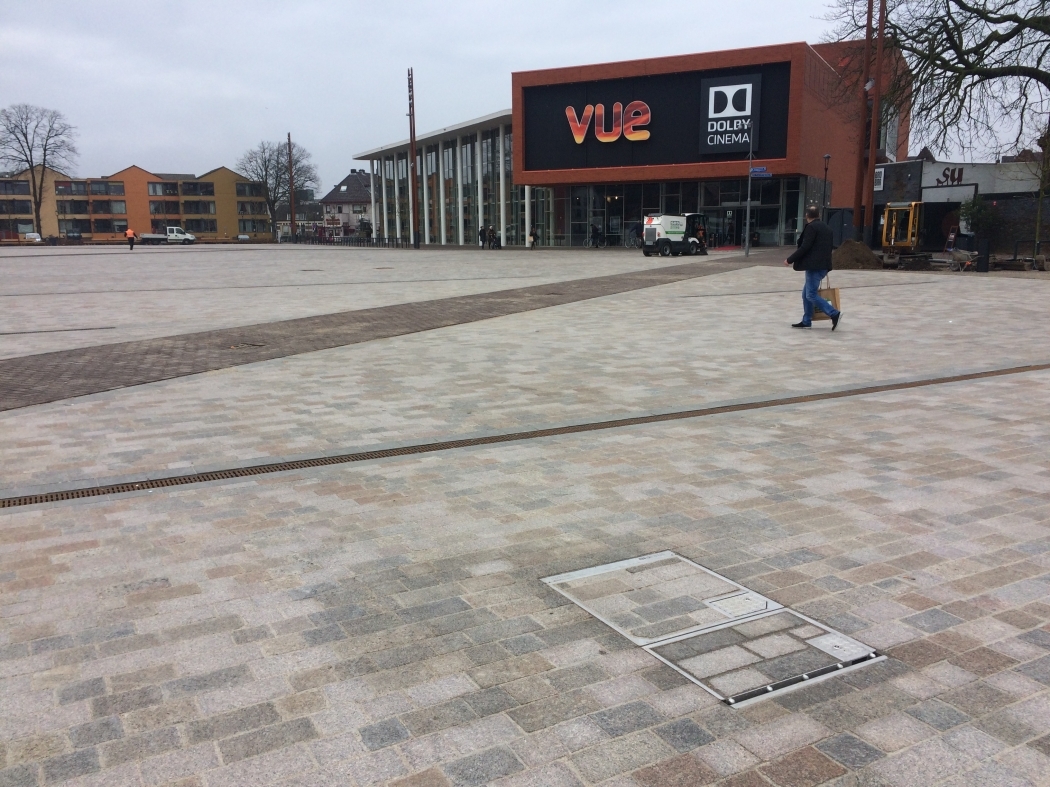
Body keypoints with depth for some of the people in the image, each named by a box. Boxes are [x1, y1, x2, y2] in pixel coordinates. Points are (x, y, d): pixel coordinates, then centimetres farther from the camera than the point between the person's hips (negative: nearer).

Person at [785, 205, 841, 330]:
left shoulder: (811, 227, -10)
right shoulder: (826, 228, 16)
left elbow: (804, 247, -17)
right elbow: (830, 246, 20)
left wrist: (790, 260, -11)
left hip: (814, 266, -9)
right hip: (823, 265, 9)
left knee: (811, 295, -8)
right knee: (806, 293, 14)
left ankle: (834, 314, -13)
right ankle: (806, 321, 15)